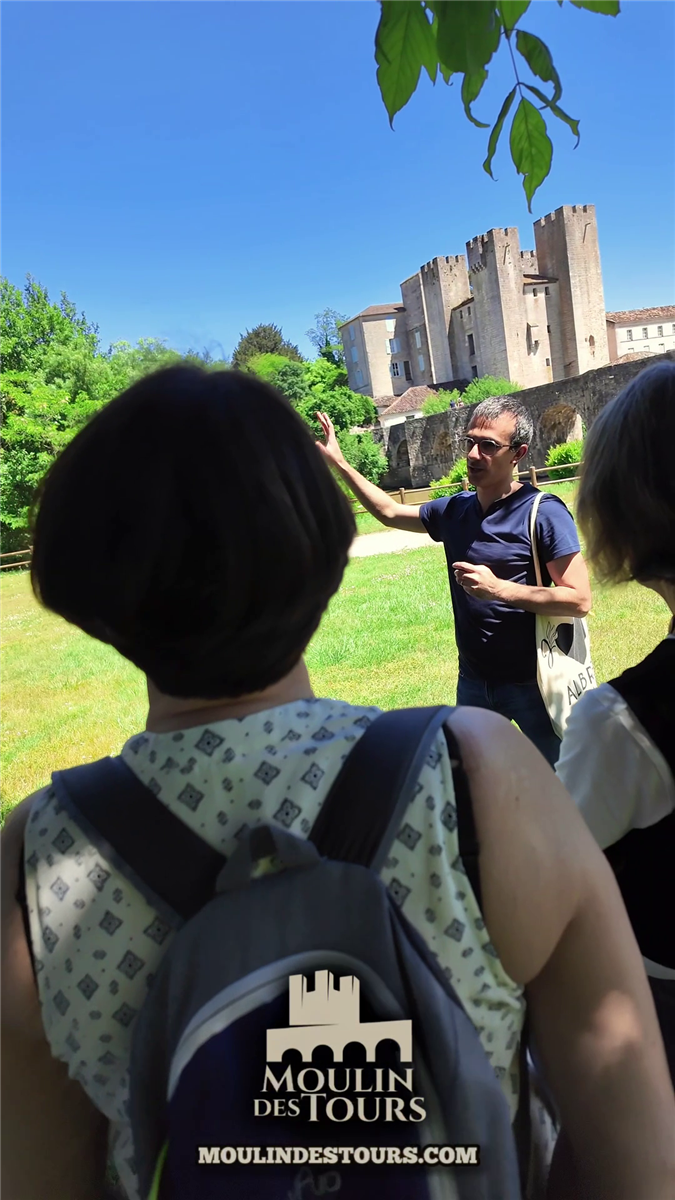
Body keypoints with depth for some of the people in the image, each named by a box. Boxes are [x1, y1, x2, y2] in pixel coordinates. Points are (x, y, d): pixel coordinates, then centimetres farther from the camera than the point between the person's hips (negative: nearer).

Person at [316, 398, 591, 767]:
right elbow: (390, 513, 17)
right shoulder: (453, 510, 3)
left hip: (532, 682, -5)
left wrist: (498, 588, -24)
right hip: (473, 680, 6)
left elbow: (579, 600, -19)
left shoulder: (544, 512, -16)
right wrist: (338, 462, 13)